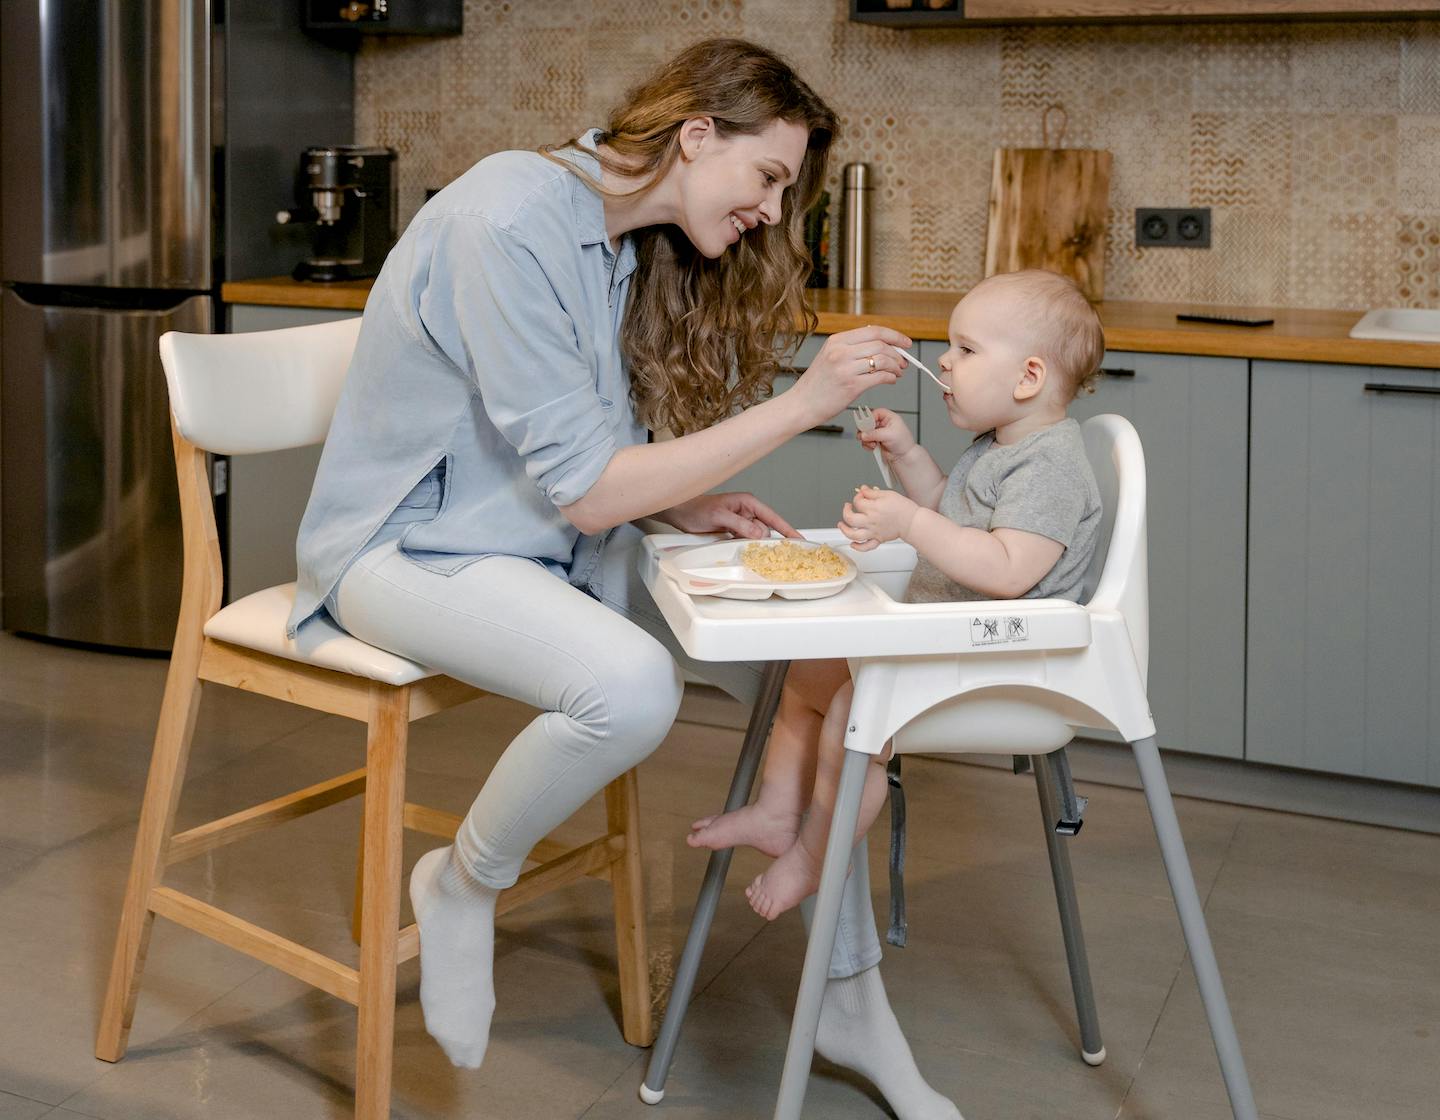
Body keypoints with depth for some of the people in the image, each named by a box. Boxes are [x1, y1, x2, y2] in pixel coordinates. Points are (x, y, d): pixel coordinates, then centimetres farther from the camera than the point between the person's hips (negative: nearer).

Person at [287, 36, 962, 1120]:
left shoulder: (634, 243, 6)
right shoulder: (510, 223, -22)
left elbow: (593, 466, 13)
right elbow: (583, 491, -24)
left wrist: (683, 503, -7)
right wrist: (803, 403, -24)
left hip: (547, 538, 9)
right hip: (409, 542, -8)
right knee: (630, 685, -36)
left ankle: (853, 1001, 2)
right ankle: (462, 888, -6)